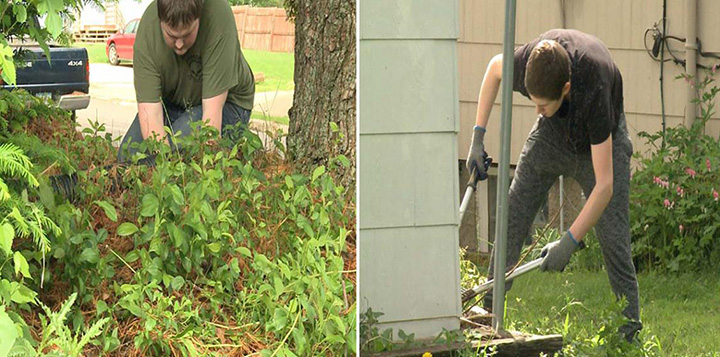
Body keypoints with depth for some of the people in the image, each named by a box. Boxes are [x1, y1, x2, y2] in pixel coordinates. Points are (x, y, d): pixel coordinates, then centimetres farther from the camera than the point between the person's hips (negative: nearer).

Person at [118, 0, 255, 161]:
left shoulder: (219, 16, -36)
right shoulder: (147, 30, -28)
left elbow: (213, 109, -36)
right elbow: (150, 111, -32)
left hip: (226, 101, -3)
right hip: (172, 99, 3)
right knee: (128, 155, -11)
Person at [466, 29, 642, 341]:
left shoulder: (594, 92, -44)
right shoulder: (528, 61, -33)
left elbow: (604, 185, -41)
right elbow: (494, 67, -3)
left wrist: (569, 243, -42)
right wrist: (477, 136, -6)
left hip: (600, 141, -4)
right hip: (552, 133, 4)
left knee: (613, 240, -12)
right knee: (512, 218, -2)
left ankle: (630, 333, -6)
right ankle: (489, 309, 7)